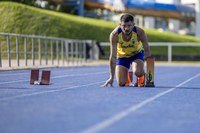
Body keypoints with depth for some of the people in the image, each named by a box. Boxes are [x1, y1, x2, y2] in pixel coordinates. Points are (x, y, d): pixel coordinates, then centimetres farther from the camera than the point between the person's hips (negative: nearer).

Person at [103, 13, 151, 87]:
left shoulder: (139, 32, -32)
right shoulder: (114, 35, -32)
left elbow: (147, 52, -20)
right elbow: (113, 57, -29)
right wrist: (111, 78, -31)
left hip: (137, 53, -1)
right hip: (122, 55, 1)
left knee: (138, 72, -33)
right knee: (121, 83, -9)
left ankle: (141, 78, 5)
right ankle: (126, 77, 28)